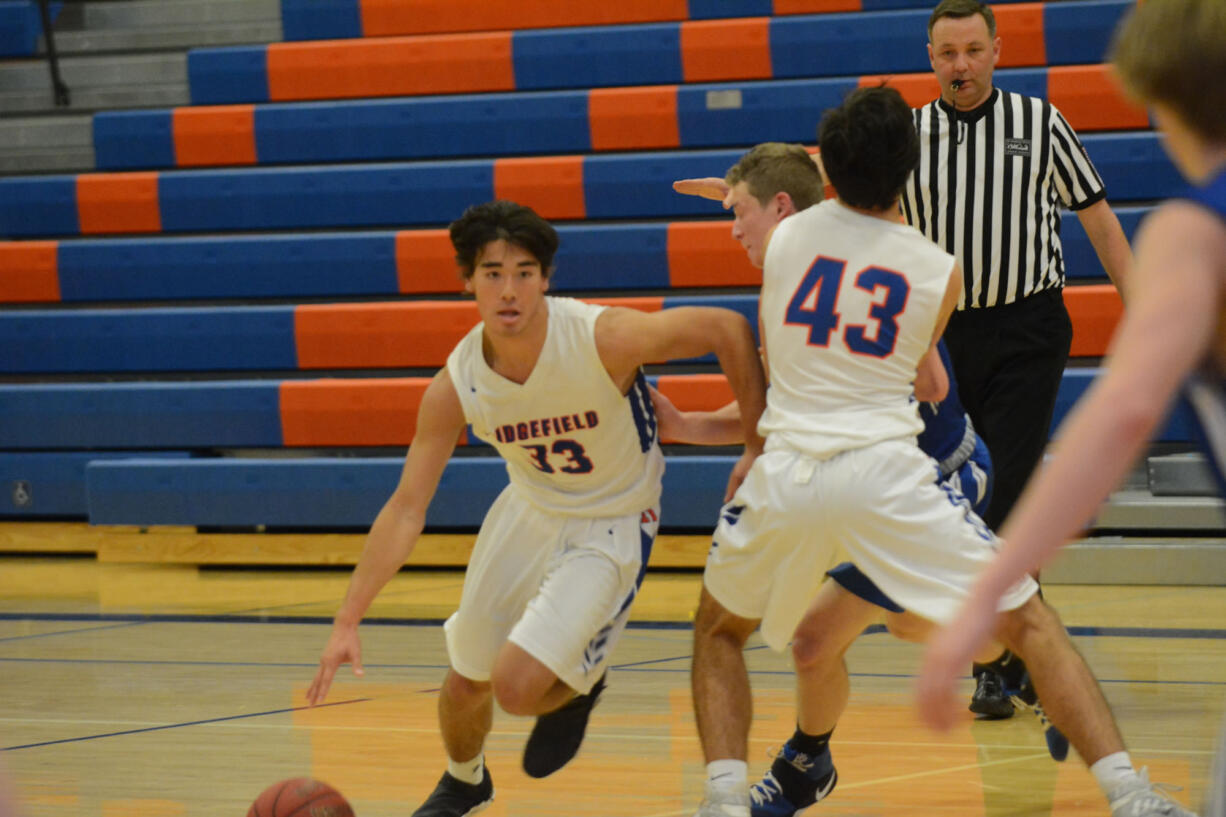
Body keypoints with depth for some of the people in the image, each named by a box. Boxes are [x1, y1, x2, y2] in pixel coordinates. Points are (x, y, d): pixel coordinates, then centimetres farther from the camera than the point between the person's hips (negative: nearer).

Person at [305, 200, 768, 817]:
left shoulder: (604, 338, -31)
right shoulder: (454, 387, -19)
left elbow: (728, 328, -20)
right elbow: (406, 510, -14)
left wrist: (756, 447, -17)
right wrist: (347, 622, -20)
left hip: (613, 525, -4)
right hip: (530, 508, 4)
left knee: (518, 685, -19)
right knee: (465, 681, 13)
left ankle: (578, 688, 20)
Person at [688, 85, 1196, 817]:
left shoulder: (785, 237, 6)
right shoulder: (940, 271, 3)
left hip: (787, 470, 1)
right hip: (886, 468, -1)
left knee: (719, 631, 25)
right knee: (1032, 625, 7)